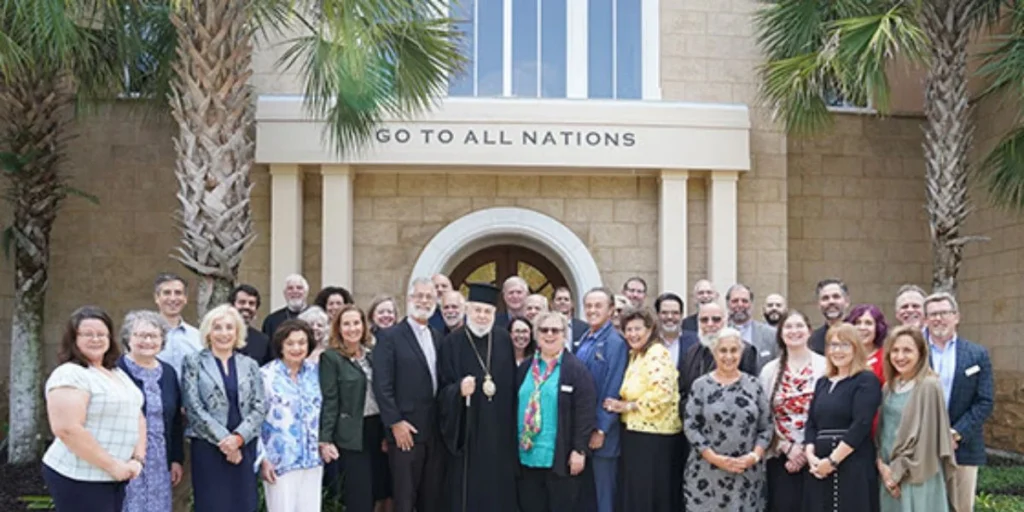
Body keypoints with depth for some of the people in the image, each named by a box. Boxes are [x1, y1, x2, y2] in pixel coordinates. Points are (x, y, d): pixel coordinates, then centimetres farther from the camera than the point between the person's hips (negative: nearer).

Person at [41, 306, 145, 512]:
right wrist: (112, 466, -18)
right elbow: (67, 429, -22)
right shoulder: (70, 374, -13)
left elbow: (137, 416, 14)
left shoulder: (118, 373, 13)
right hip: (79, 479, -8)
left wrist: (138, 458, -2)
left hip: (116, 478, 8)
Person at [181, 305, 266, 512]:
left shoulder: (249, 365, 11)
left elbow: (260, 406, 3)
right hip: (208, 448, -3)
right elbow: (193, 407, -6)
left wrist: (238, 437, -13)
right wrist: (223, 439, -12)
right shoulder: (194, 362, 3)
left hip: (244, 448, 3)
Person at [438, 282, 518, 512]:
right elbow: (443, 389, -4)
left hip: (500, 429, 3)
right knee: (468, 489, 0)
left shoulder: (504, 340, 6)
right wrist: (459, 390, -25)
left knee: (499, 487, 6)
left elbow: (512, 383, 11)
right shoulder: (452, 343, -4)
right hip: (468, 431, -3)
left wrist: (513, 424, 7)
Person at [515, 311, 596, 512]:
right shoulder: (524, 368, 12)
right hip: (527, 455, 5)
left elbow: (585, 412, -10)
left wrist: (579, 450, -14)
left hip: (561, 457, -5)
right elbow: (515, 406, 14)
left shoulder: (576, 369, -5)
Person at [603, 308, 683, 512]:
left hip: (653, 435, -9)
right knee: (636, 493, 13)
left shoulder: (657, 354, -14)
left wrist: (628, 406, -16)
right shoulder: (636, 355, 15)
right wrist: (621, 405, 4)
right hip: (637, 431, 9)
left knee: (649, 495, -4)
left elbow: (661, 394, -25)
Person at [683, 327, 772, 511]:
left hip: (747, 474, 2)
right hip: (707, 473, -2)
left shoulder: (754, 385, 6)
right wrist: (715, 458, -12)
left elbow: (766, 427, 7)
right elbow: (690, 427, -4)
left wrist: (754, 456, -9)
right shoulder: (701, 385, 0)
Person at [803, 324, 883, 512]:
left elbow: (860, 425, -13)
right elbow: (811, 423, 12)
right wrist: (810, 455, -5)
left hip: (854, 467, -6)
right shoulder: (822, 383, 17)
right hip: (820, 468, 6)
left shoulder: (866, 380, -3)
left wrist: (832, 460, -16)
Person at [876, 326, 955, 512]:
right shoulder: (888, 387, 10)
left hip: (916, 477, -6)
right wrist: (882, 465, -4)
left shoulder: (928, 386, -12)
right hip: (889, 475, 6)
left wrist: (898, 471, -10)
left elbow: (925, 436, -14)